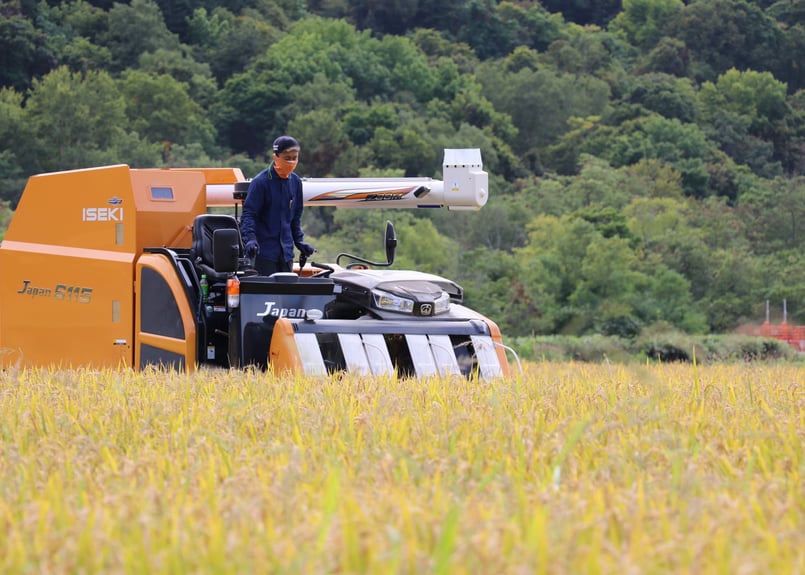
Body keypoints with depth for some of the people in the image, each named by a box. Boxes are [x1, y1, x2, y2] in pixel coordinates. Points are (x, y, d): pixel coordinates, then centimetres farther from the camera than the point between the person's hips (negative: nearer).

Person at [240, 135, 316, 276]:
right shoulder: (261, 181, -10)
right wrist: (250, 238, -26)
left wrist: (299, 241, 13)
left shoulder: (295, 182, 9)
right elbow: (248, 214, -12)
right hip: (265, 249, -6)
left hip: (286, 251, 6)